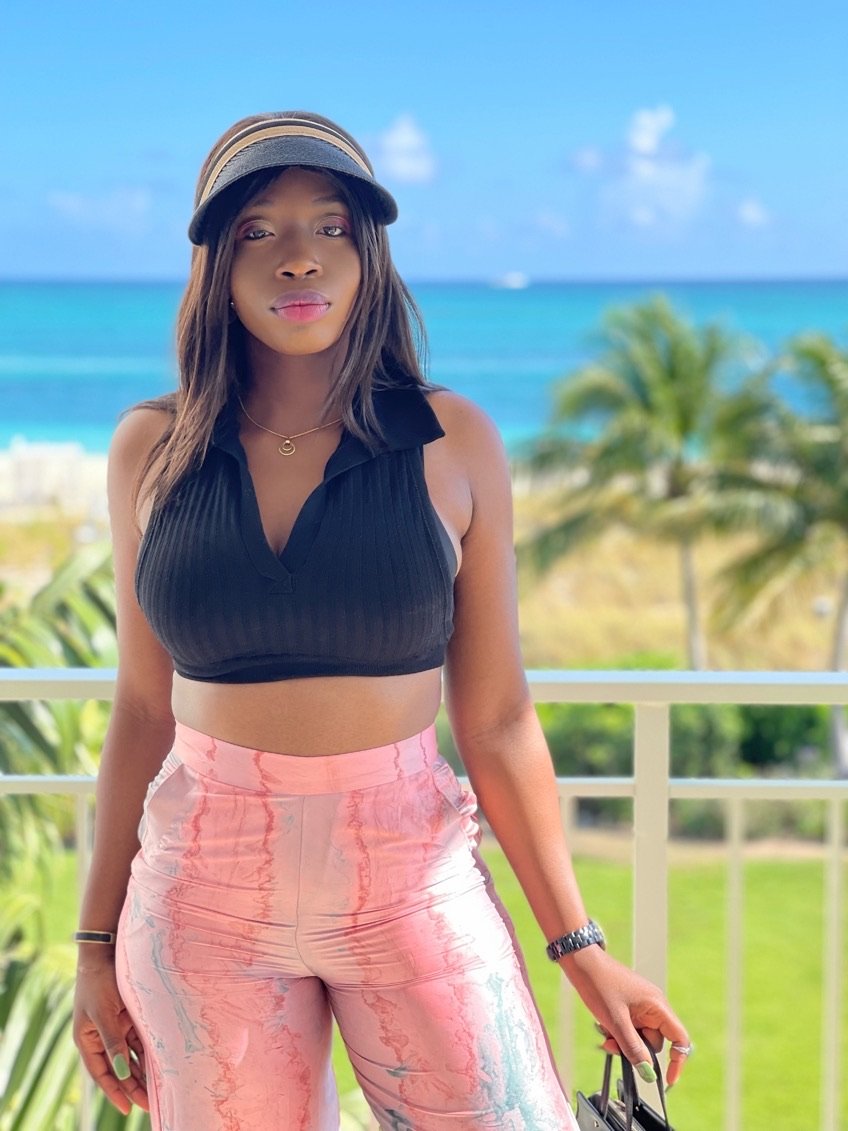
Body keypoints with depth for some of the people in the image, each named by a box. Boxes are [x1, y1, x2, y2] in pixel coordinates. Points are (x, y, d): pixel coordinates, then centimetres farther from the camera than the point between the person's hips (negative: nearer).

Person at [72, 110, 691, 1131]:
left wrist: (580, 949, 0)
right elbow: (144, 706, 8)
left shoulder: (451, 444, -2)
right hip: (206, 890, 1)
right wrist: (100, 940, 9)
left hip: (410, 882, -1)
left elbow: (496, 719, 1)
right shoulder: (153, 450, 2)